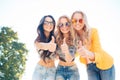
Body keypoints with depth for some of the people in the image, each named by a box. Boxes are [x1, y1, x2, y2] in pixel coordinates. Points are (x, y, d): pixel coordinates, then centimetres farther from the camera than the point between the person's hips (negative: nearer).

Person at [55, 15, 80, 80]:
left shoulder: (74, 39, -14)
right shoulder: (57, 38, -8)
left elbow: (69, 60, -22)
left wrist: (66, 51, -41)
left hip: (72, 70, -1)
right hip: (60, 69, 2)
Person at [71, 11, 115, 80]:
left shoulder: (93, 31, -23)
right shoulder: (73, 36, -12)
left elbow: (98, 53, -31)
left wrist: (89, 54, -51)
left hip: (104, 64, -3)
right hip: (90, 66, 3)